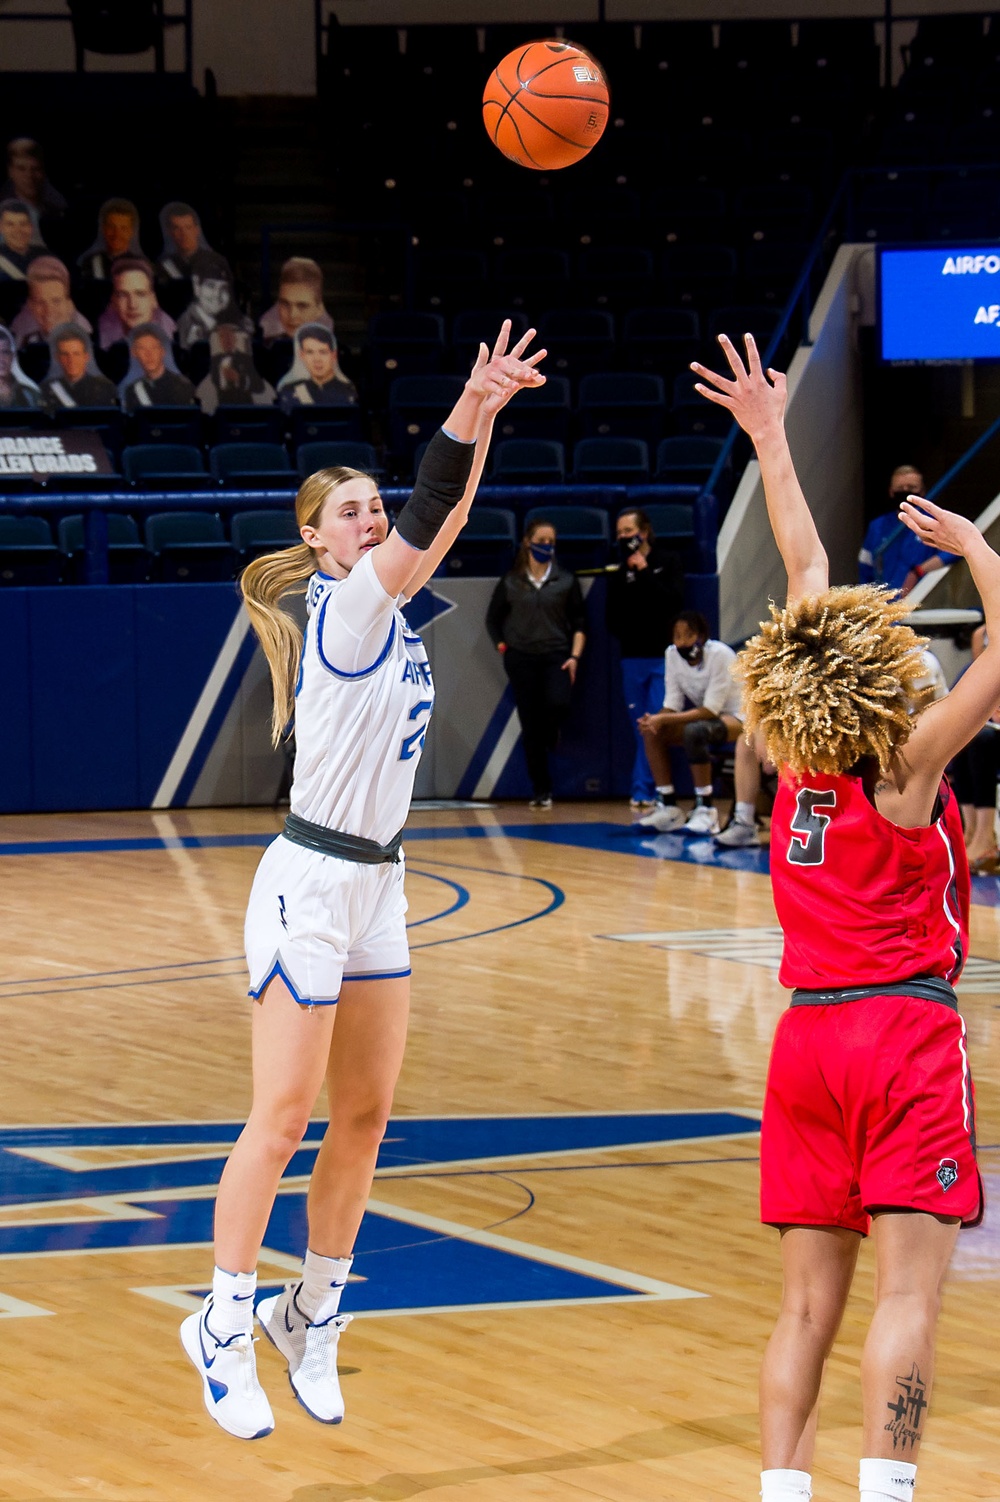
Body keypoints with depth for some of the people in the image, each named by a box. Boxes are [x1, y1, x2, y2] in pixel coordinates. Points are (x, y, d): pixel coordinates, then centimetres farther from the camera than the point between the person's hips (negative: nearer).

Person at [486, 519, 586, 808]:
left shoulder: (566, 581, 6)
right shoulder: (511, 582, 6)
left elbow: (579, 622, 5)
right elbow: (492, 619, 15)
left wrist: (575, 656, -5)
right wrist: (501, 646, 2)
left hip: (557, 657, -1)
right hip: (521, 659, 1)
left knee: (558, 704, -27)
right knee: (530, 726, -1)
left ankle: (551, 741, 9)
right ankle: (541, 791, 7)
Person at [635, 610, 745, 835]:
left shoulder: (720, 655, -24)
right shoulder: (673, 654, -6)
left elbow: (710, 710, -27)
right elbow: (672, 705, -5)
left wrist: (664, 719, -34)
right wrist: (655, 719, -28)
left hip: (736, 718, -7)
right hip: (703, 717, 7)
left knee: (694, 731, -36)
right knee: (651, 732, -16)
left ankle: (705, 810, -27)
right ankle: (668, 807, -11)